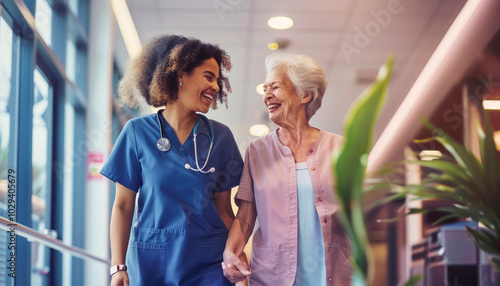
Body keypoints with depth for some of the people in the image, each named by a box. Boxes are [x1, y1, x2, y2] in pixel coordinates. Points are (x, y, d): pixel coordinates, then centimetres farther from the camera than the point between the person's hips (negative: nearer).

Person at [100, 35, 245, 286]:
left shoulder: (220, 136, 4)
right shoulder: (138, 132, -1)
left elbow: (224, 209, 5)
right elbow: (123, 206, 0)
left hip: (207, 265, 1)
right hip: (149, 264, -1)